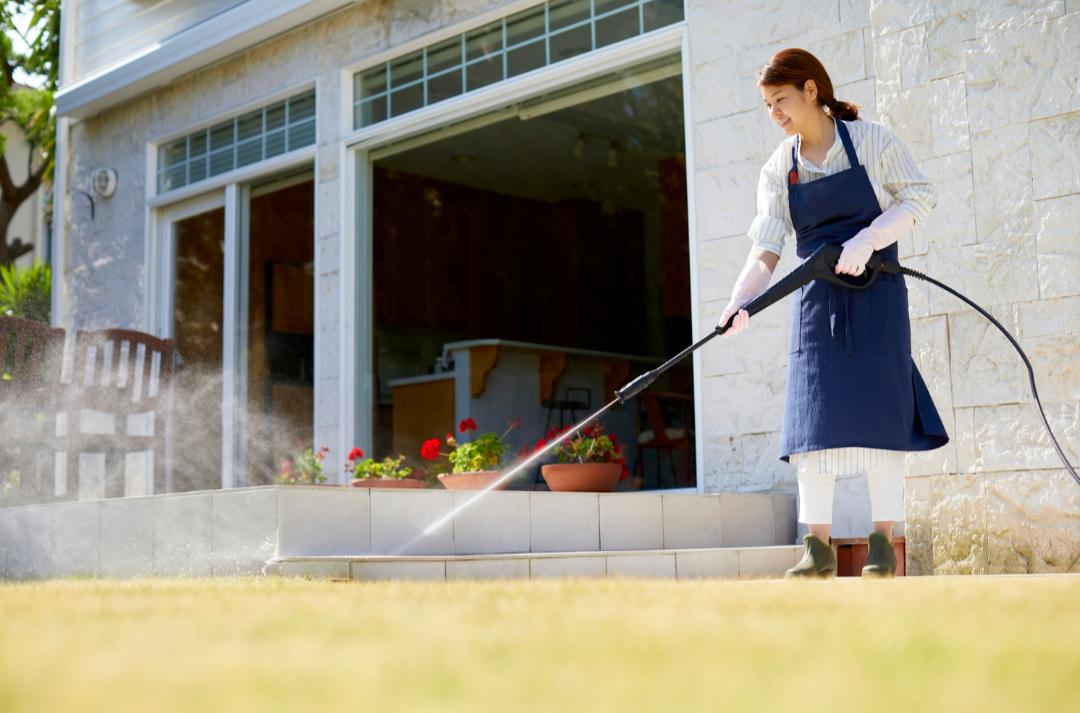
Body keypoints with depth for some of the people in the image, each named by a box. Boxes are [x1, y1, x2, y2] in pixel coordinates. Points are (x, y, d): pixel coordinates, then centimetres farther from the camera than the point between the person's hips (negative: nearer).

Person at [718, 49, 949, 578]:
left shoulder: (871, 141, -3)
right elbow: (765, 251, -3)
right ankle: (817, 546, 2)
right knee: (814, 417, -3)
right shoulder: (778, 171, 4)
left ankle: (882, 544, 3)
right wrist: (741, 302, -20)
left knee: (877, 412, -5)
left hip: (875, 295, -3)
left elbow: (919, 198, -3)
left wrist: (867, 240, -17)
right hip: (815, 301, 3)